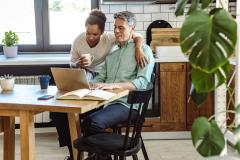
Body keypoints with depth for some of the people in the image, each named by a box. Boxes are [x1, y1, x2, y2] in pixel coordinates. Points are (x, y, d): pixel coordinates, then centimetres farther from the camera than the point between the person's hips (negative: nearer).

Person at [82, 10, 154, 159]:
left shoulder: (143, 50, 3)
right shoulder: (112, 51, 23)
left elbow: (143, 82, -11)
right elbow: (101, 78, 22)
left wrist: (113, 85, -22)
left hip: (127, 103, -6)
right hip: (105, 100, 6)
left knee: (94, 122, -31)